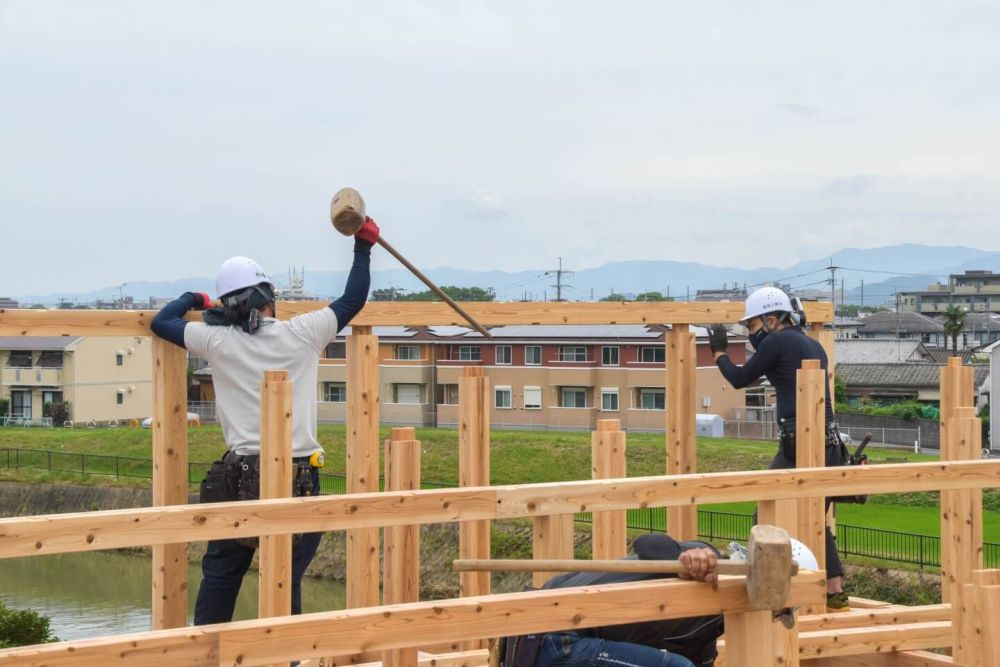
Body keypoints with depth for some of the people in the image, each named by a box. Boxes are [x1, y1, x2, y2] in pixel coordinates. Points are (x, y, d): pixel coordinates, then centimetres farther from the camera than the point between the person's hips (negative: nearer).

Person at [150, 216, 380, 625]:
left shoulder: (218, 342, 0)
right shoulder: (300, 334, -3)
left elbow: (161, 322, 16)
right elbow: (353, 300, 10)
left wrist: (192, 299, 34)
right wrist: (364, 246, 21)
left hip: (238, 478, 1)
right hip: (298, 478, -1)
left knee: (220, 575, 11)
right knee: (287, 578, 3)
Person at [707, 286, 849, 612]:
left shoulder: (779, 341, -5)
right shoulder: (813, 345, 17)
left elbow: (740, 379, 4)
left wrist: (718, 352, 20)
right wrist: (759, 341, 31)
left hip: (798, 444, -8)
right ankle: (835, 592, 18)